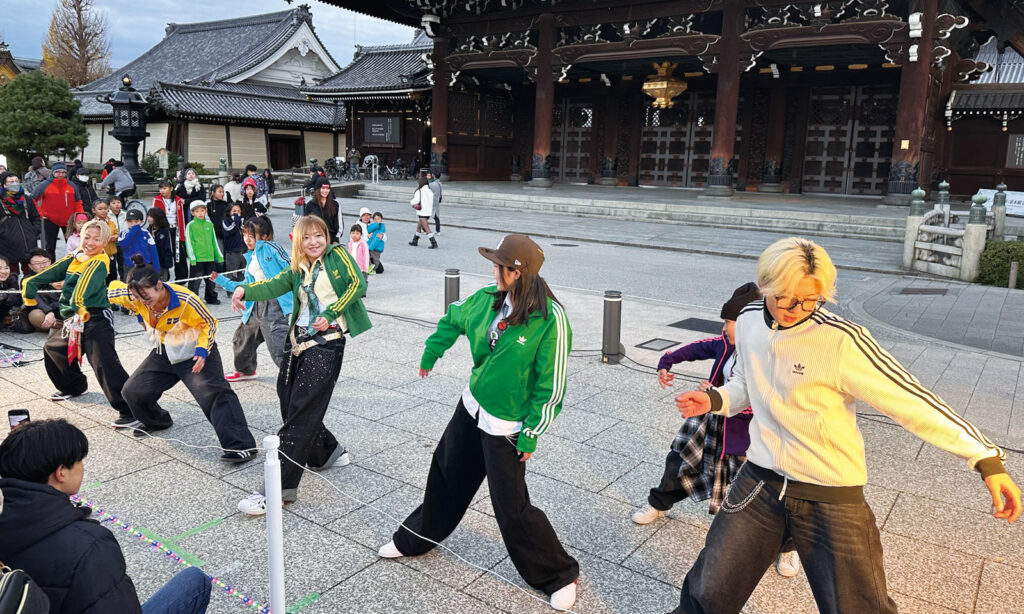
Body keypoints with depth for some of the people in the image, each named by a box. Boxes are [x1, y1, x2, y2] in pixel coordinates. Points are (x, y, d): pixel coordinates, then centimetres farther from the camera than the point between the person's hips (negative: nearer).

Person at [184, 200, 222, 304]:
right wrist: (192, 258, -12)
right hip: (197, 259, -4)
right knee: (195, 281, -2)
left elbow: (214, 241, 15)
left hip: (210, 258, 4)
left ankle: (211, 298, 25)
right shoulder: (190, 225, -3)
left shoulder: (209, 224, 10)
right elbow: (189, 242, -5)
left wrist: (219, 256, 13)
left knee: (211, 280, 12)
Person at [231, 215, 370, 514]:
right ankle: (329, 452, 34)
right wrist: (244, 290, -19)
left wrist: (330, 314, -14)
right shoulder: (297, 271, 17)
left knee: (301, 413, -9)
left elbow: (358, 284, -8)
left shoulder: (337, 255, 5)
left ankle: (281, 487, -5)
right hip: (299, 343, 7)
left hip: (327, 342, -6)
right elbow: (272, 286, 0)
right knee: (290, 407, 9)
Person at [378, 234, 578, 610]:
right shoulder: (488, 299, -6)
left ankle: (559, 575, 21)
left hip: (507, 427, -7)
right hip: (472, 408, 7)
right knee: (447, 473, 23)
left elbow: (551, 385, -20)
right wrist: (430, 354, 23)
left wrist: (531, 434, -15)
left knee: (512, 509, -1)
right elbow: (454, 319, 15)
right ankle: (418, 538, 47)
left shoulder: (550, 319, -25)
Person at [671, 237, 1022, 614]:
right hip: (760, 482, 4)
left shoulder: (841, 341, -20)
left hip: (831, 499, -4)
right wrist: (716, 399, -4)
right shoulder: (749, 322, -3)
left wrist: (986, 458, -21)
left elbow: (911, 400, -17)